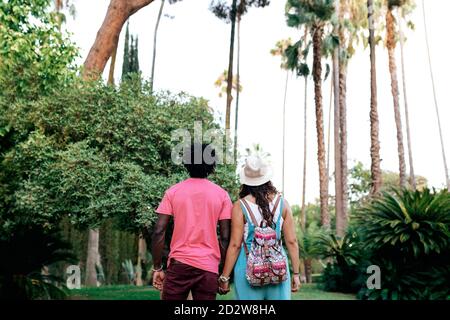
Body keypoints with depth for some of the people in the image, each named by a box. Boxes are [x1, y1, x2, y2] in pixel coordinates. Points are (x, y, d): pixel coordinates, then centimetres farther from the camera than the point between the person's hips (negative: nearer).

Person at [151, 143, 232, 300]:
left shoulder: (173, 192, 1)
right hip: (209, 267, 0)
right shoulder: (221, 194, 1)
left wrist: (157, 268, 4)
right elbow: (225, 237, -3)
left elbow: (158, 232, -4)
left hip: (179, 264, 0)